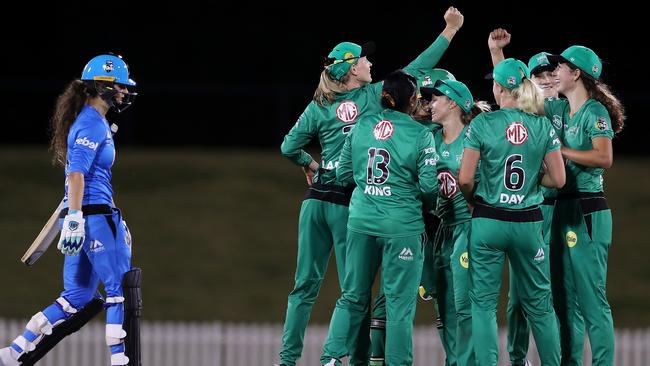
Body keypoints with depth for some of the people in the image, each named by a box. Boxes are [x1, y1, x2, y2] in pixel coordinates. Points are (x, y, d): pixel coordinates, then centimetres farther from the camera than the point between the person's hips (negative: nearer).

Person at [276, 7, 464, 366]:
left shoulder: (319, 107, 4)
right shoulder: (374, 96, -2)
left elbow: (290, 147, 0)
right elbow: (416, 70, 3)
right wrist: (448, 32, 9)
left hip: (318, 199, 3)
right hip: (351, 204, -3)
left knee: (306, 284, 5)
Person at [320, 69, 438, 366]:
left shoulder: (361, 126, 2)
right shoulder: (420, 135, -9)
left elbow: (343, 172, 8)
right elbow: (429, 185, -11)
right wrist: (417, 195, 11)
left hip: (361, 219, 4)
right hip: (401, 225, -4)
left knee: (353, 296, 14)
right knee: (399, 302, 2)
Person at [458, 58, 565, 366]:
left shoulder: (482, 124, -8)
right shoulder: (543, 127, 0)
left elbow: (465, 179, -10)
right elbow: (558, 179, 1)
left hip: (488, 221, -2)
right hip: (528, 223, 2)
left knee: (483, 302, 4)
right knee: (539, 302, 13)